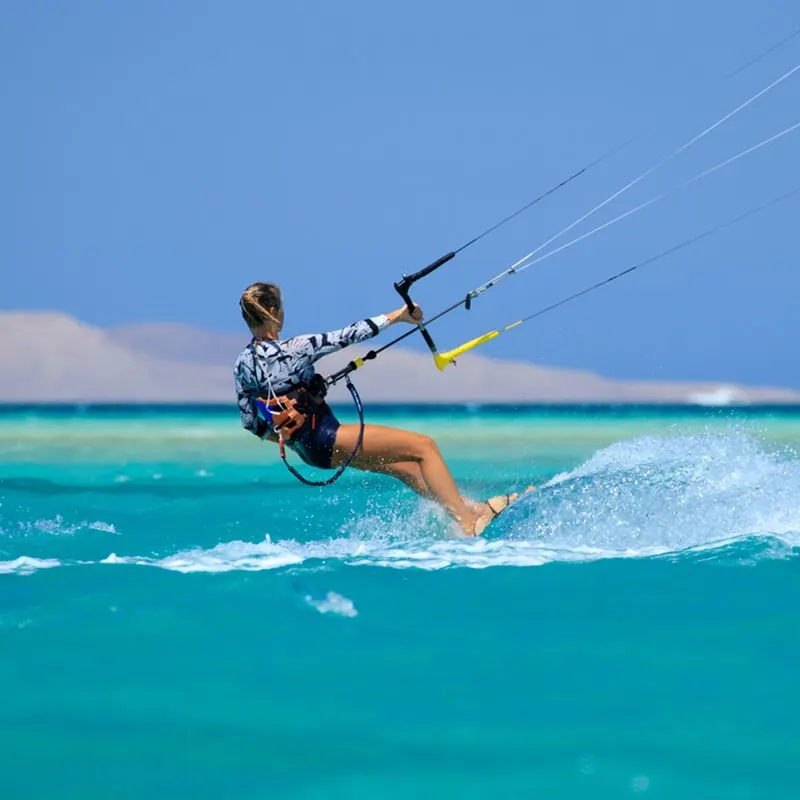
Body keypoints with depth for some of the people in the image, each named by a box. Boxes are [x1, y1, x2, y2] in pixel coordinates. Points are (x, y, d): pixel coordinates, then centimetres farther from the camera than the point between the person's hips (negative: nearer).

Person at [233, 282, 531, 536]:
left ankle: (470, 508, 22)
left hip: (305, 446, 9)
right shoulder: (294, 349, -19)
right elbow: (345, 337, -15)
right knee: (424, 446, -5)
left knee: (406, 467, 19)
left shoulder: (242, 365, 2)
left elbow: (250, 422, 10)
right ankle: (469, 524, -8)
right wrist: (396, 316, -6)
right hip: (326, 438, -9)